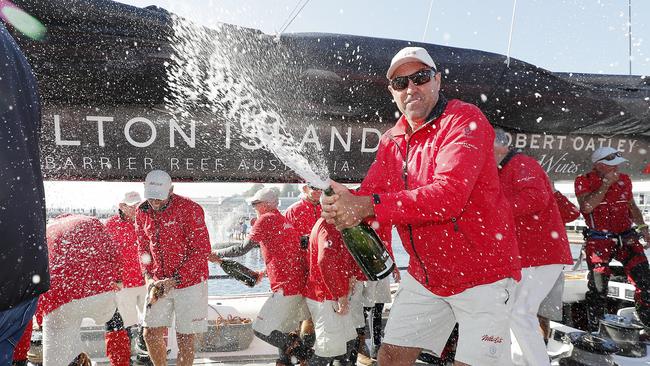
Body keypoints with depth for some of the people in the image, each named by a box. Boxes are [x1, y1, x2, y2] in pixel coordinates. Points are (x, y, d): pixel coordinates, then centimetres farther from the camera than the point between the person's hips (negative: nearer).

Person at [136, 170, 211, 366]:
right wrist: (148, 276, -2)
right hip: (159, 283, 5)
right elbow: (143, 247, 13)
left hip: (189, 282, -5)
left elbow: (202, 250, -18)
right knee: (151, 334, 8)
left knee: (185, 338, 2)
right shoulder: (142, 212, 1)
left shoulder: (189, 209, -18)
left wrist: (174, 280, -21)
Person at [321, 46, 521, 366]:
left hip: (481, 275, -6)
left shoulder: (465, 120, -16)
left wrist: (370, 206, -36)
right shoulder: (391, 140, 6)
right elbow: (367, 196, -2)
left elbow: (449, 195, -31)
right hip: (424, 276, 6)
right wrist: (340, 208, -26)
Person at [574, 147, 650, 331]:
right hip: (599, 241, -4)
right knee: (598, 287, -1)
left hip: (627, 238, 4)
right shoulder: (584, 181, -6)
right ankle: (594, 330, 15)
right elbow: (586, 207, -23)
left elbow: (632, 206, 22)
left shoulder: (624, 180, 9)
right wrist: (606, 183, -18)